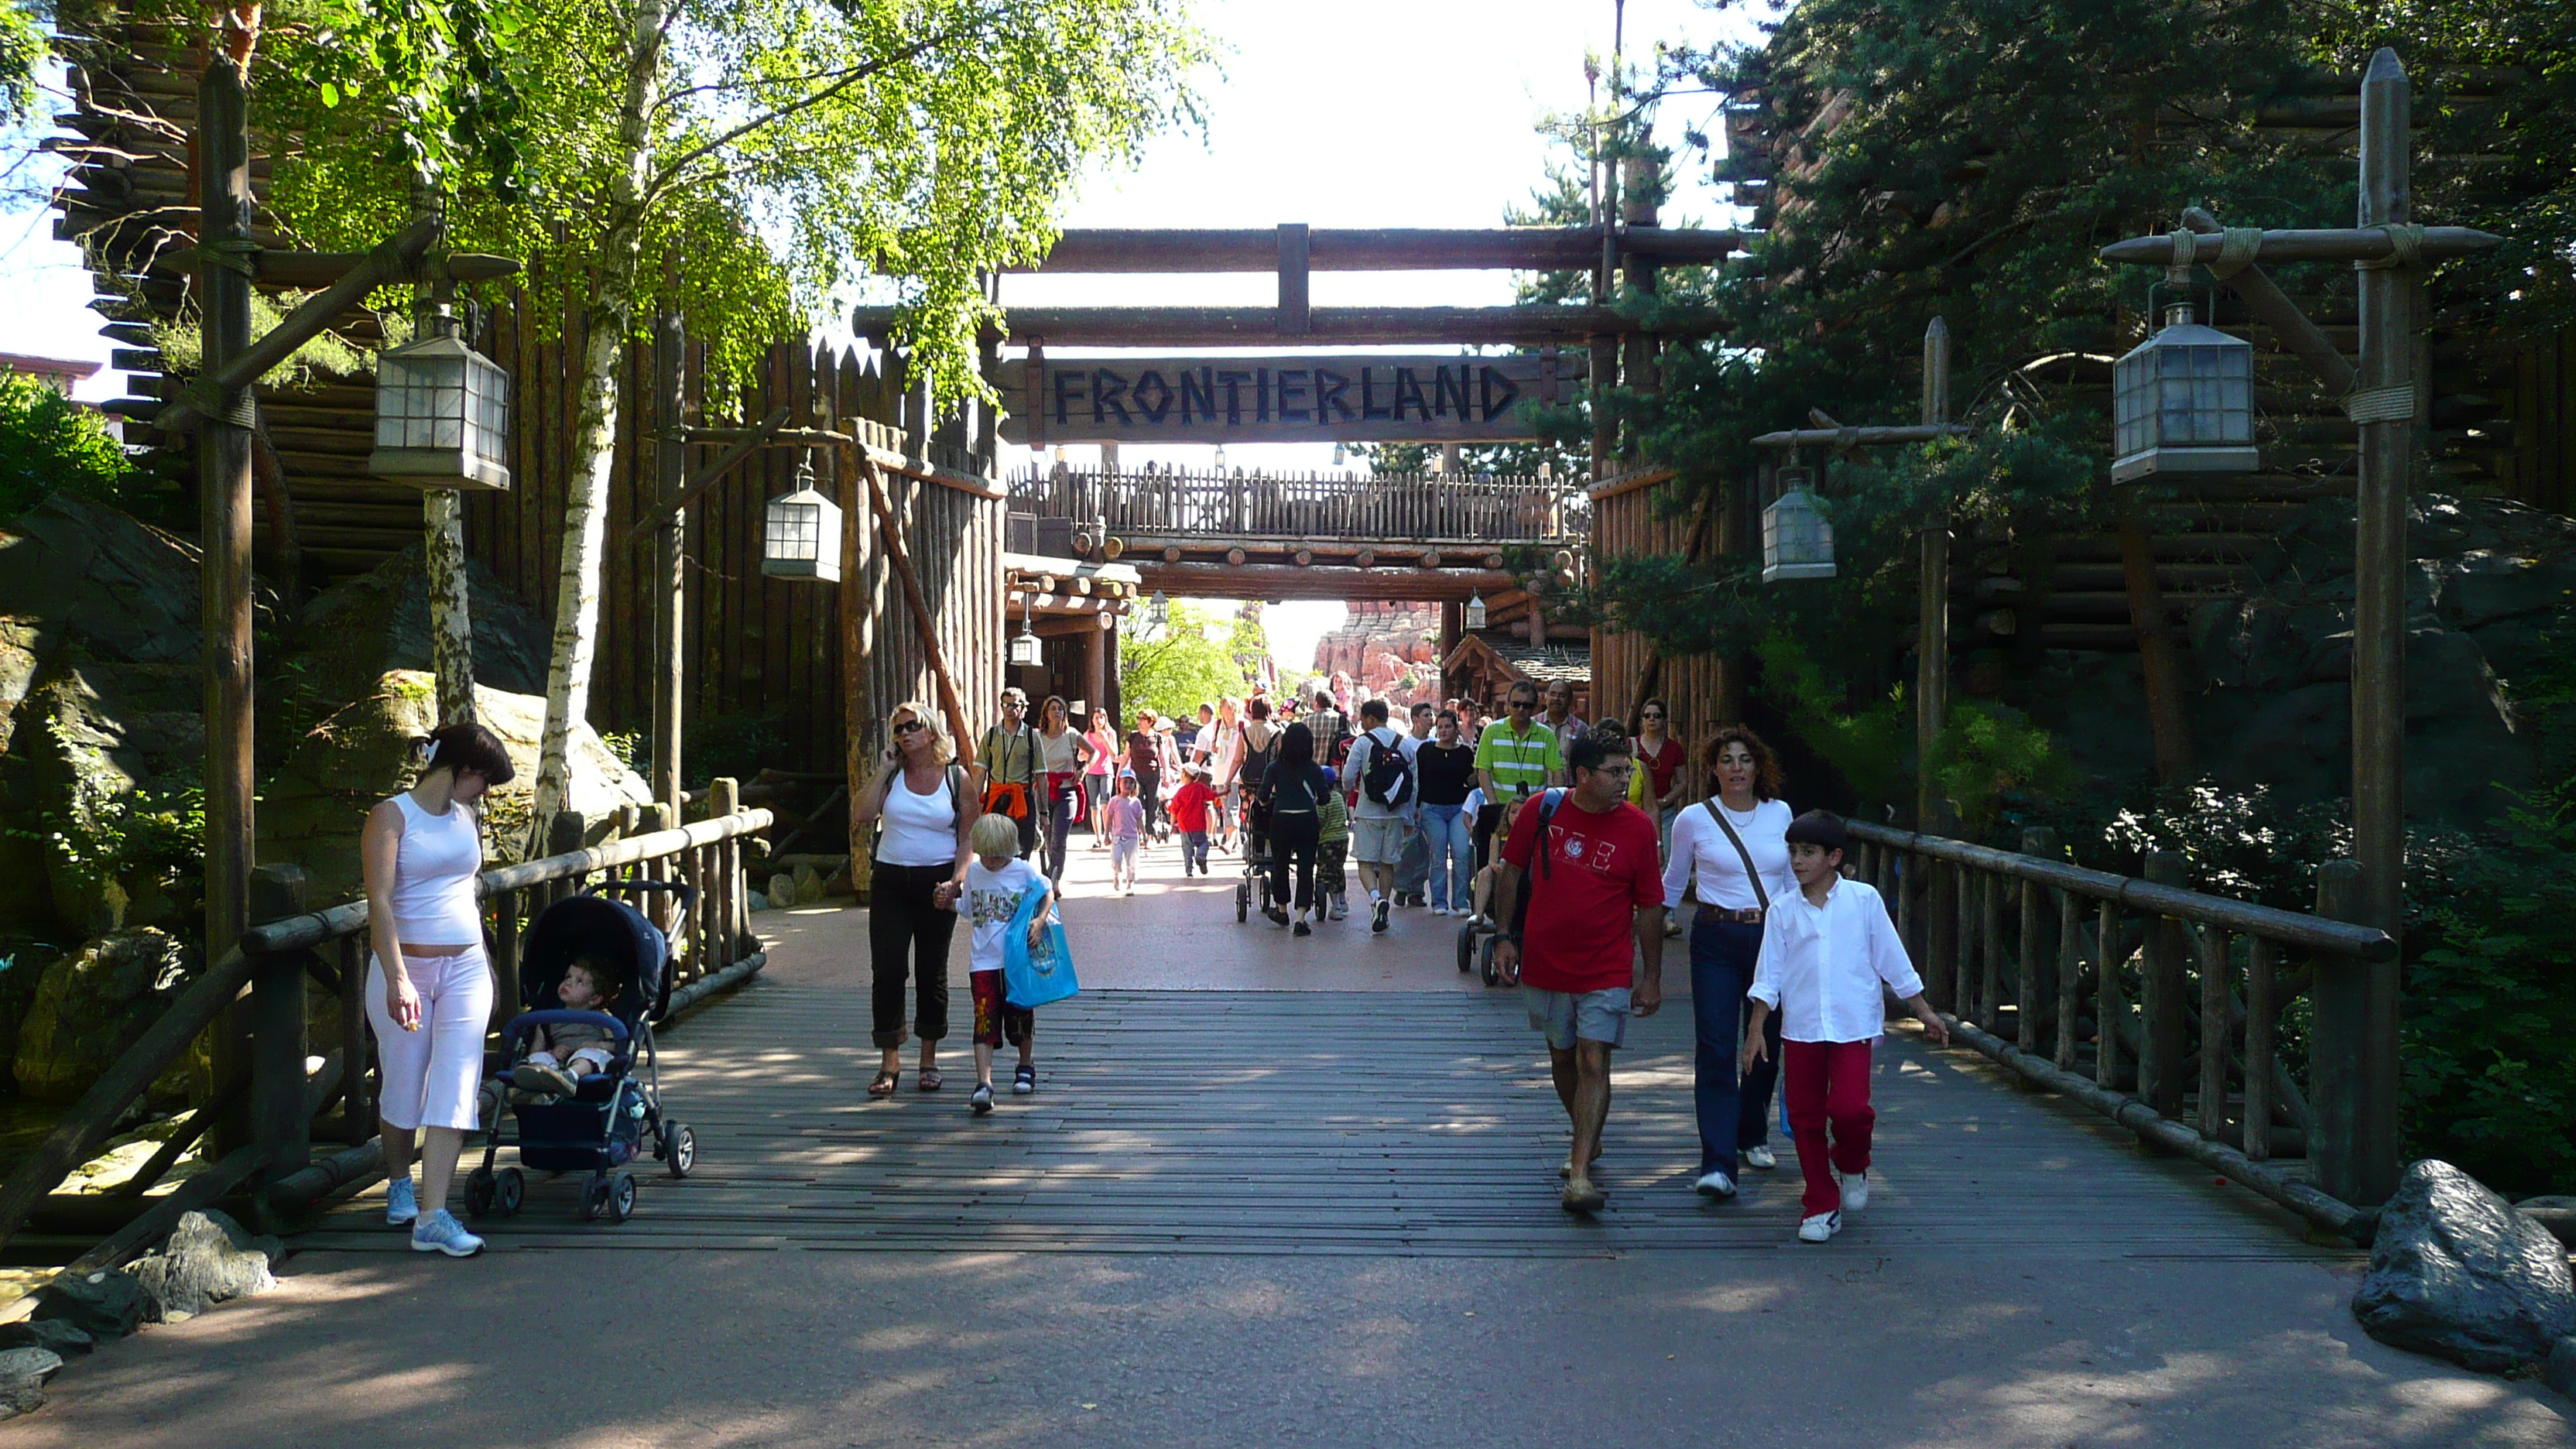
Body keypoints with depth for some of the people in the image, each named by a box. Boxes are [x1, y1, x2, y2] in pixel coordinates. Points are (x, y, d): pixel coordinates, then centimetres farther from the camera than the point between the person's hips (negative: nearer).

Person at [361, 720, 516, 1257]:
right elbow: (380, 902, -17)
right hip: (404, 969, -4)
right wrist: (398, 980, -25)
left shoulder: (465, 818, 11)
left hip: (466, 969, 4)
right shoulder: (391, 815, -8)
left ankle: (432, 1218, -9)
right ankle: (399, 1185, 35)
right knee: (403, 1087, 10)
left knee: (455, 1090, -7)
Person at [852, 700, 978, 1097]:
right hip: (891, 881, 1)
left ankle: (929, 1061, 20)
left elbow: (968, 839, 0)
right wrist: (882, 770, -7)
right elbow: (860, 817, -9)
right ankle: (889, 1064, 3)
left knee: (932, 972, 7)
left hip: (937, 882, -1)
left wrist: (956, 881, -13)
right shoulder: (891, 775, 5)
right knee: (887, 970, -5)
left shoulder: (957, 778, 1)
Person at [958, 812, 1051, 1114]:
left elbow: (1048, 893, 6)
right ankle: (983, 1084, -14)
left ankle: (1026, 1068, 36)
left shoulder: (1024, 871, -4)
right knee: (984, 1021, -9)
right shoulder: (973, 872, 6)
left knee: (1021, 1018, 13)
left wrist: (1040, 921, -11)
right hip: (983, 962, 1)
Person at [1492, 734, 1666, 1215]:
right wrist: (1505, 936, 3)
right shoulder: (1541, 810, -5)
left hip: (1606, 972, -2)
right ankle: (1588, 1140, 40)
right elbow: (1513, 871, 7)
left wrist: (1652, 977, 1)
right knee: (1562, 1057, 16)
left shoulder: (1638, 828, -7)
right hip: (1544, 962, 3)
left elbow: (1650, 907, -1)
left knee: (1593, 1062, -11)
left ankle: (1579, 1175, -12)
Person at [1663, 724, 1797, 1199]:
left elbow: (1793, 879, 17)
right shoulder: (1693, 820, -1)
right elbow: (1672, 883, 12)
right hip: (1716, 940, -3)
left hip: (1773, 937, 3)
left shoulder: (1780, 814, 6)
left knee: (1767, 1045, 11)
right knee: (1716, 1049, -10)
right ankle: (1718, 1164, -11)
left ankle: (1753, 1136, 35)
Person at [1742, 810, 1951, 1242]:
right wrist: (1756, 1029, 1)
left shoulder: (1864, 900, 0)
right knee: (1805, 1117, 4)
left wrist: (1924, 1012, 9)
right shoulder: (1783, 911, 3)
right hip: (1800, 1028, 2)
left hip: (1853, 1027, -2)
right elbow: (1768, 976, 6)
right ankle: (1821, 1207, 18)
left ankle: (1852, 1165, 20)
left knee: (1849, 1109, -14)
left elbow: (1893, 961, 7)